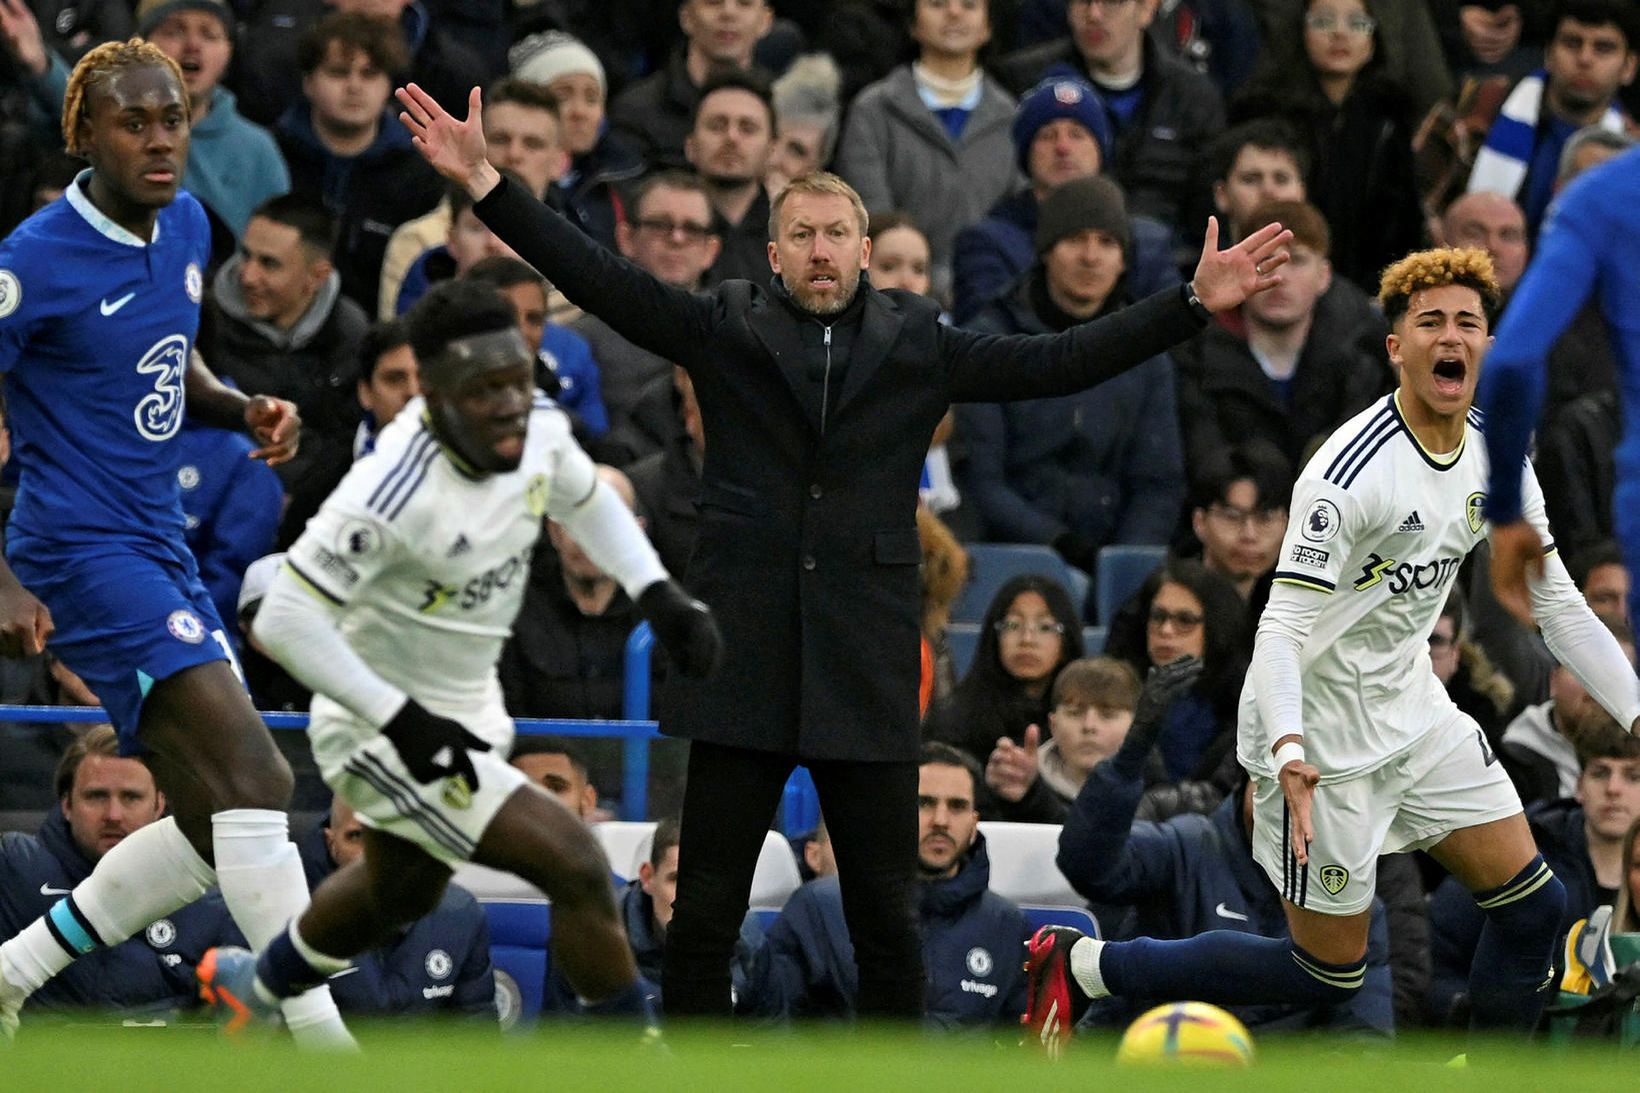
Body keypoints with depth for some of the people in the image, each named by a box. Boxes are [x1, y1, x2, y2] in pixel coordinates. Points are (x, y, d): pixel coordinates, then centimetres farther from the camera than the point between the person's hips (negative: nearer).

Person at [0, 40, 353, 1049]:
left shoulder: (186, 227, 9)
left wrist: (245, 411, 4)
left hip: (161, 550, 9)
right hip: (83, 550, -9)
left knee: (221, 826, 9)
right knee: (252, 774, -22)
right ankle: (327, 1050, -25)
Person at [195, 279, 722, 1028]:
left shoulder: (539, 431, -12)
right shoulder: (393, 492, -34)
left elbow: (585, 500, 13)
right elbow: (284, 621, -31)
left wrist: (658, 594, 1)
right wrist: (403, 722, -32)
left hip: (467, 707, 9)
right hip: (383, 733, -9)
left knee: (401, 893, 32)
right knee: (576, 866, -19)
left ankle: (253, 986, 60)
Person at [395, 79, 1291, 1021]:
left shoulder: (918, 343, 9)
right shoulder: (727, 330, 7)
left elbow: (1058, 364, 7)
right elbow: (599, 279, -1)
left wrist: (1195, 304, -1)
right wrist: (486, 183, -11)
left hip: (868, 676, 1)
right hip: (744, 666, -1)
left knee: (887, 924, 4)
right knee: (704, 917, 1)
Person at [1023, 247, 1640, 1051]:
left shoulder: (1496, 462, 0)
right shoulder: (1351, 471, -25)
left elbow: (1561, 608, 9)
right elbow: (1283, 627, -28)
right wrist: (1289, 754, -43)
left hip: (1412, 707, 8)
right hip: (1326, 735, -8)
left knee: (1533, 906, 1)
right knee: (1329, 976, -1)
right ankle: (1081, 967, 8)